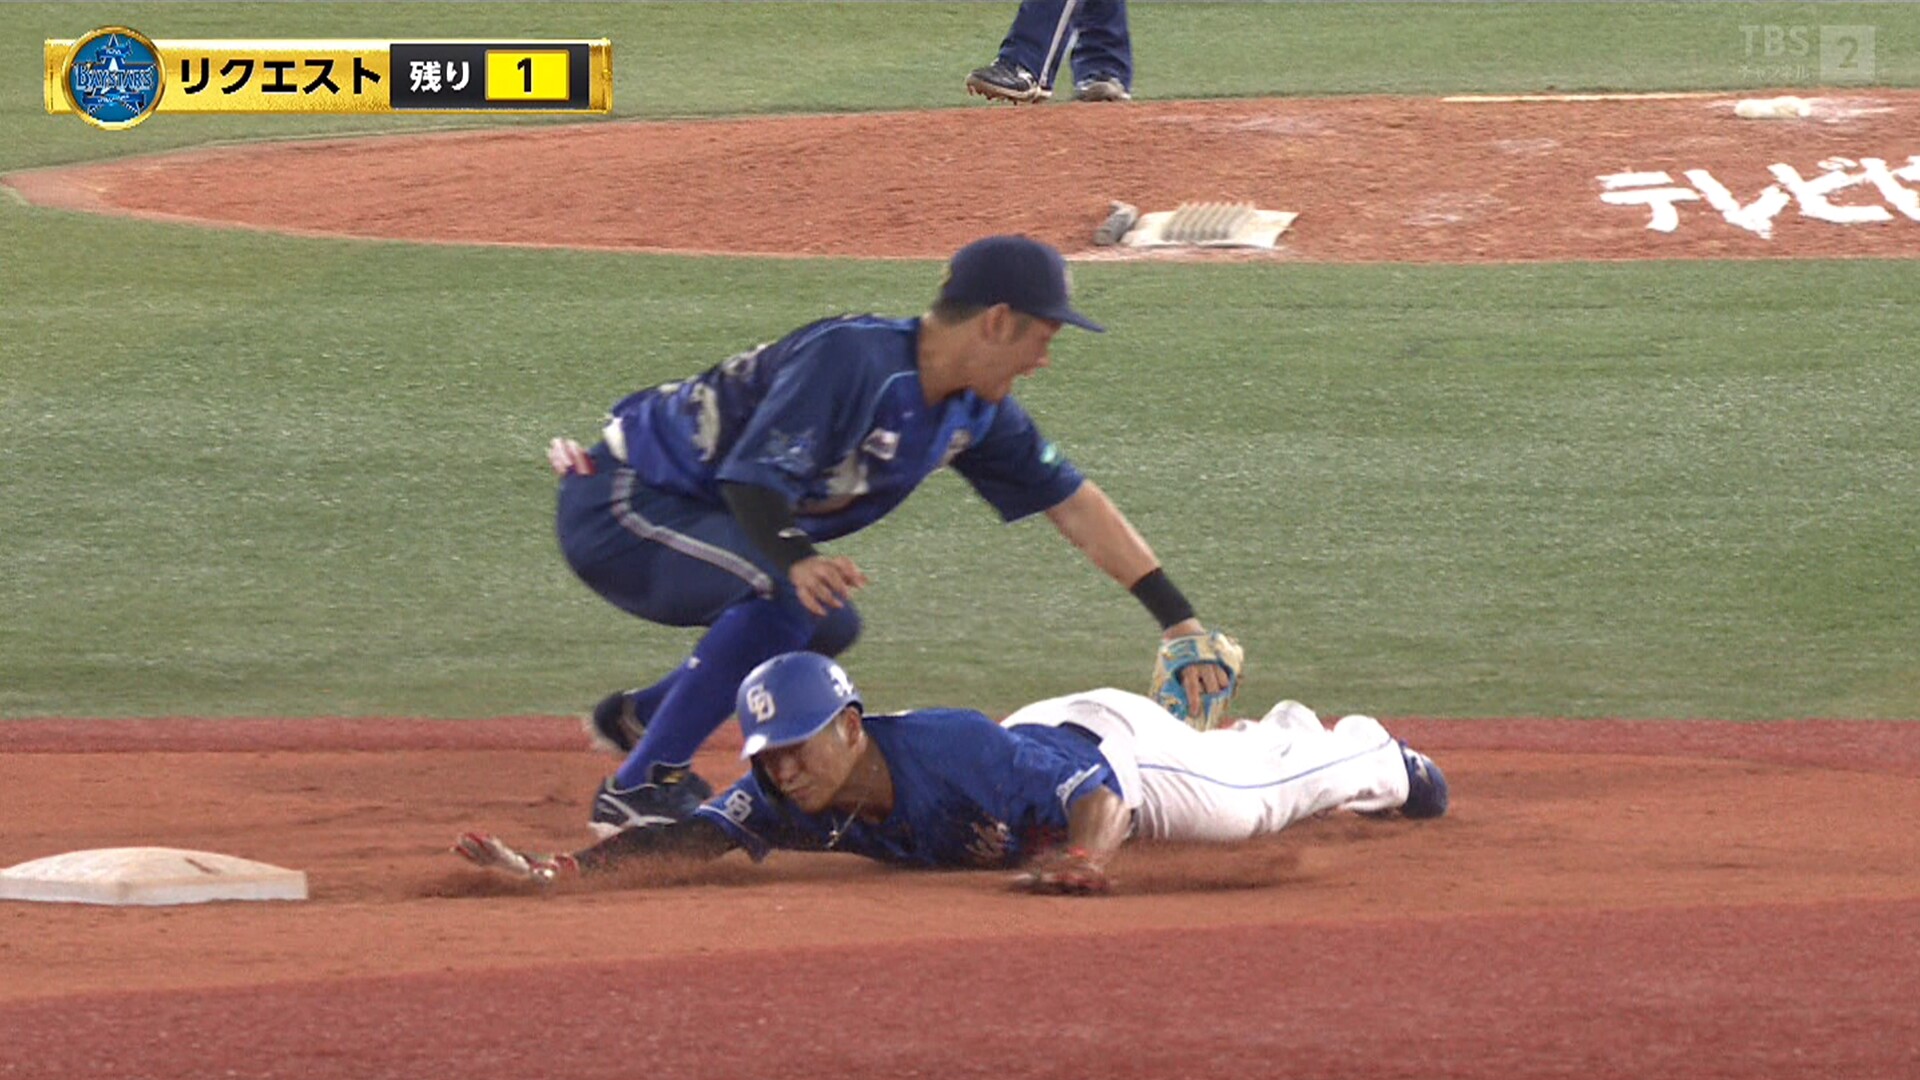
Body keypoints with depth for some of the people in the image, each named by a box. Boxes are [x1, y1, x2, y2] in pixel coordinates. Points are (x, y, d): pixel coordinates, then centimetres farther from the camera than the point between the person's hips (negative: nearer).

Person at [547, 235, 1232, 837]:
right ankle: (639, 789, -23)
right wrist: (797, 560, -52)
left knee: (828, 626, 20)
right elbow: (752, 480, -33)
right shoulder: (854, 358, -26)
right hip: (617, 506, -10)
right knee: (790, 596, -29)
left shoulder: (975, 411, 2)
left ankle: (638, 718, 30)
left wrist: (1177, 619, 4)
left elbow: (1072, 503, 8)